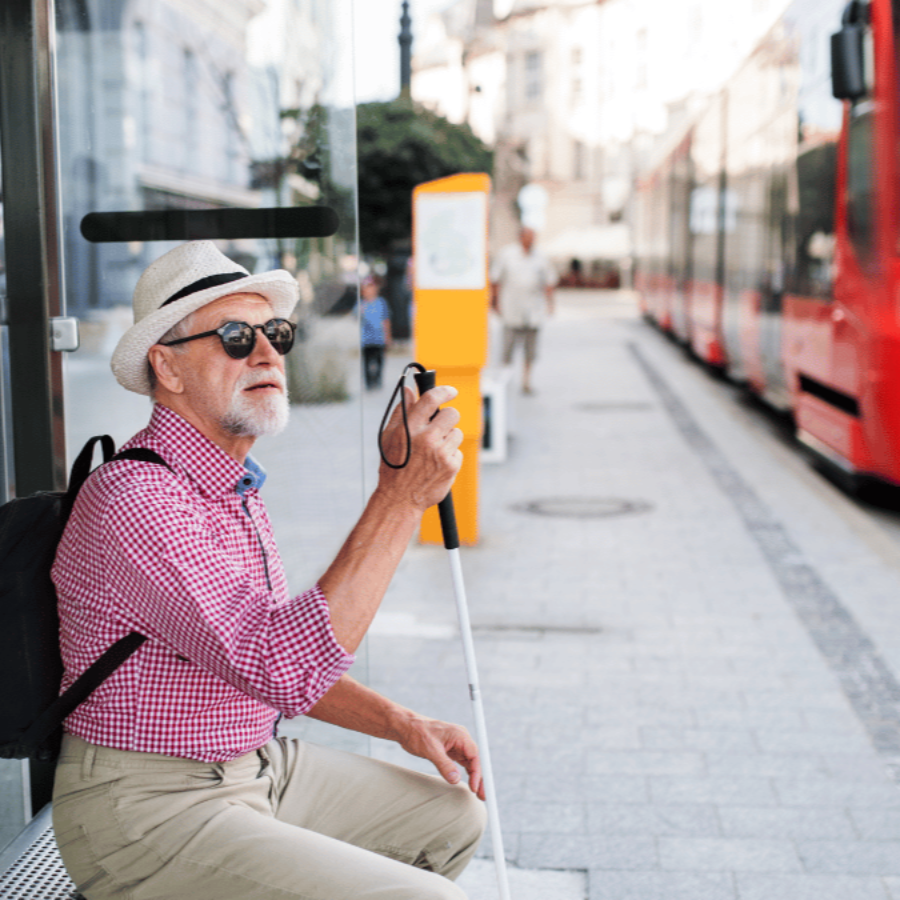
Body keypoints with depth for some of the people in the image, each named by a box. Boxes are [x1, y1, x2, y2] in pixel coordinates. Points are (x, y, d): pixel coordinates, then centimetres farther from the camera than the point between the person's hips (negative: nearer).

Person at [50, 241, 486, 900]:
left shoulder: (234, 486, 10)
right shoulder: (134, 496, -24)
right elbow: (283, 668, -32)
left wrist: (402, 723, 5)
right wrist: (400, 497, -32)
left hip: (254, 766, 10)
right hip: (148, 812, -9)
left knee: (454, 815, 13)